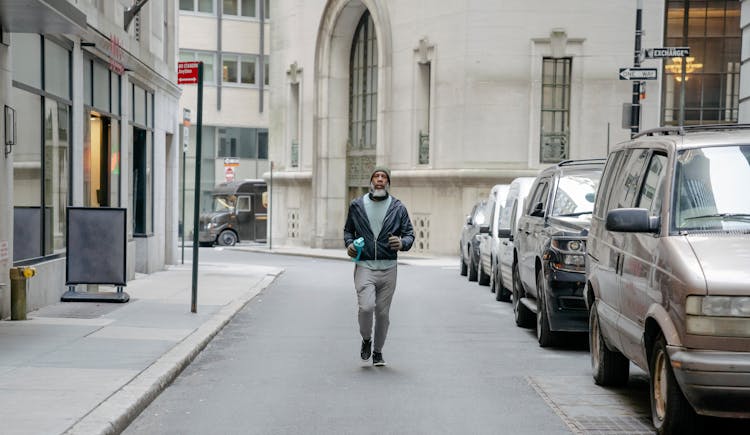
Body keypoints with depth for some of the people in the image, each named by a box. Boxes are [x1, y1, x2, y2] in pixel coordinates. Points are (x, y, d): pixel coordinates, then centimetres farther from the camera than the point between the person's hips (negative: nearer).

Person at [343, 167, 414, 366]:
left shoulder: (398, 208, 4)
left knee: (382, 313, 6)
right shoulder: (357, 205, 6)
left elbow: (409, 234, 6)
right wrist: (349, 243, -2)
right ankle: (366, 339, 12)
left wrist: (402, 243, -16)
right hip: (364, 266, -1)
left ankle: (378, 351, 25)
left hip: (388, 268, 1)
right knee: (366, 307, -18)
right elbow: (348, 230, 18)